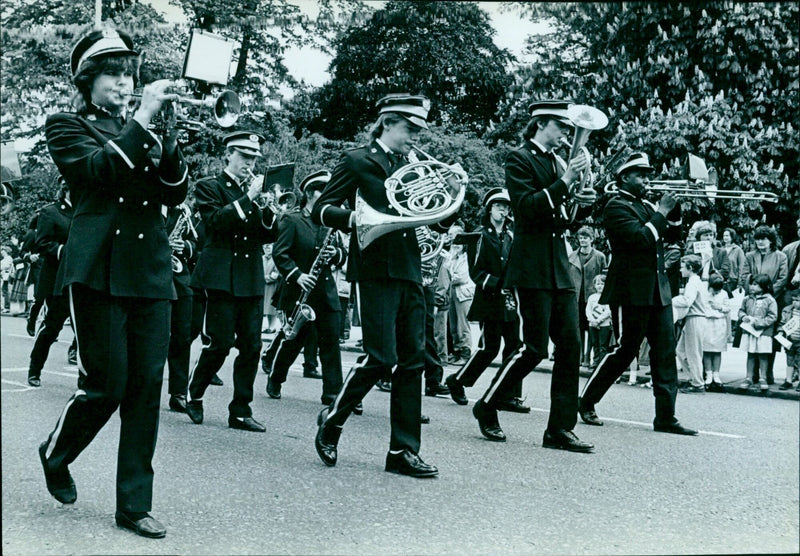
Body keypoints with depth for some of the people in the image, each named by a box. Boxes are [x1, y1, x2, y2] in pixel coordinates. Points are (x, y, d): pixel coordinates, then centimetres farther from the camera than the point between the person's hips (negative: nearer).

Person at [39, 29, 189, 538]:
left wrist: (170, 144, -9)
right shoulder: (67, 127, 7)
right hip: (98, 267, -4)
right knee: (108, 384, -5)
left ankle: (135, 504, 9)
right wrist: (143, 119, -15)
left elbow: (174, 194, 7)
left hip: (151, 271, 4)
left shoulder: (147, 130, 19)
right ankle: (56, 454, 26)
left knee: (147, 387, 0)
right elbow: (100, 167, -14)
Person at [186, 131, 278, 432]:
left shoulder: (254, 189, 18)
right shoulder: (209, 186, 3)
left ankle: (240, 410, 8)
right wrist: (248, 198, -17)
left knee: (251, 346, 1)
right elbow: (216, 220, -15)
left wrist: (269, 208, -6)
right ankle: (193, 395, 17)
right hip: (222, 278, -5)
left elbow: (269, 236, 12)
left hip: (252, 280, 5)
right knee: (220, 343, -6)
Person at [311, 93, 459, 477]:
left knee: (412, 360, 2)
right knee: (382, 358, -12)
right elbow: (320, 210, -4)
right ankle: (332, 420, 12)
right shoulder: (357, 161, 2)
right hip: (375, 270, -6)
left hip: (409, 272, 6)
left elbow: (441, 224, 20)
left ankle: (402, 452, 7)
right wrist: (355, 219, -23)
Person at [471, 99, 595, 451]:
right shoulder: (519, 159, -2)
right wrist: (564, 181, -18)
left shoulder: (557, 163, 20)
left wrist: (576, 182, 6)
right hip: (532, 267, -8)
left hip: (560, 268, 8)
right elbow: (527, 205, -16)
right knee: (534, 348, -8)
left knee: (570, 346, 1)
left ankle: (560, 429, 6)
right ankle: (486, 407, 12)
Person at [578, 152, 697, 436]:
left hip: (658, 290, 8)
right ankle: (586, 403, 14)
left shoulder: (647, 206, 17)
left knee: (665, 351, 2)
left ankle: (665, 417, 4)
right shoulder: (616, 207, -7)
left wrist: (673, 209, 4)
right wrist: (661, 212, -12)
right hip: (631, 292, -8)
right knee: (624, 351, -2)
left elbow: (671, 234, 18)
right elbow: (640, 237, -20)